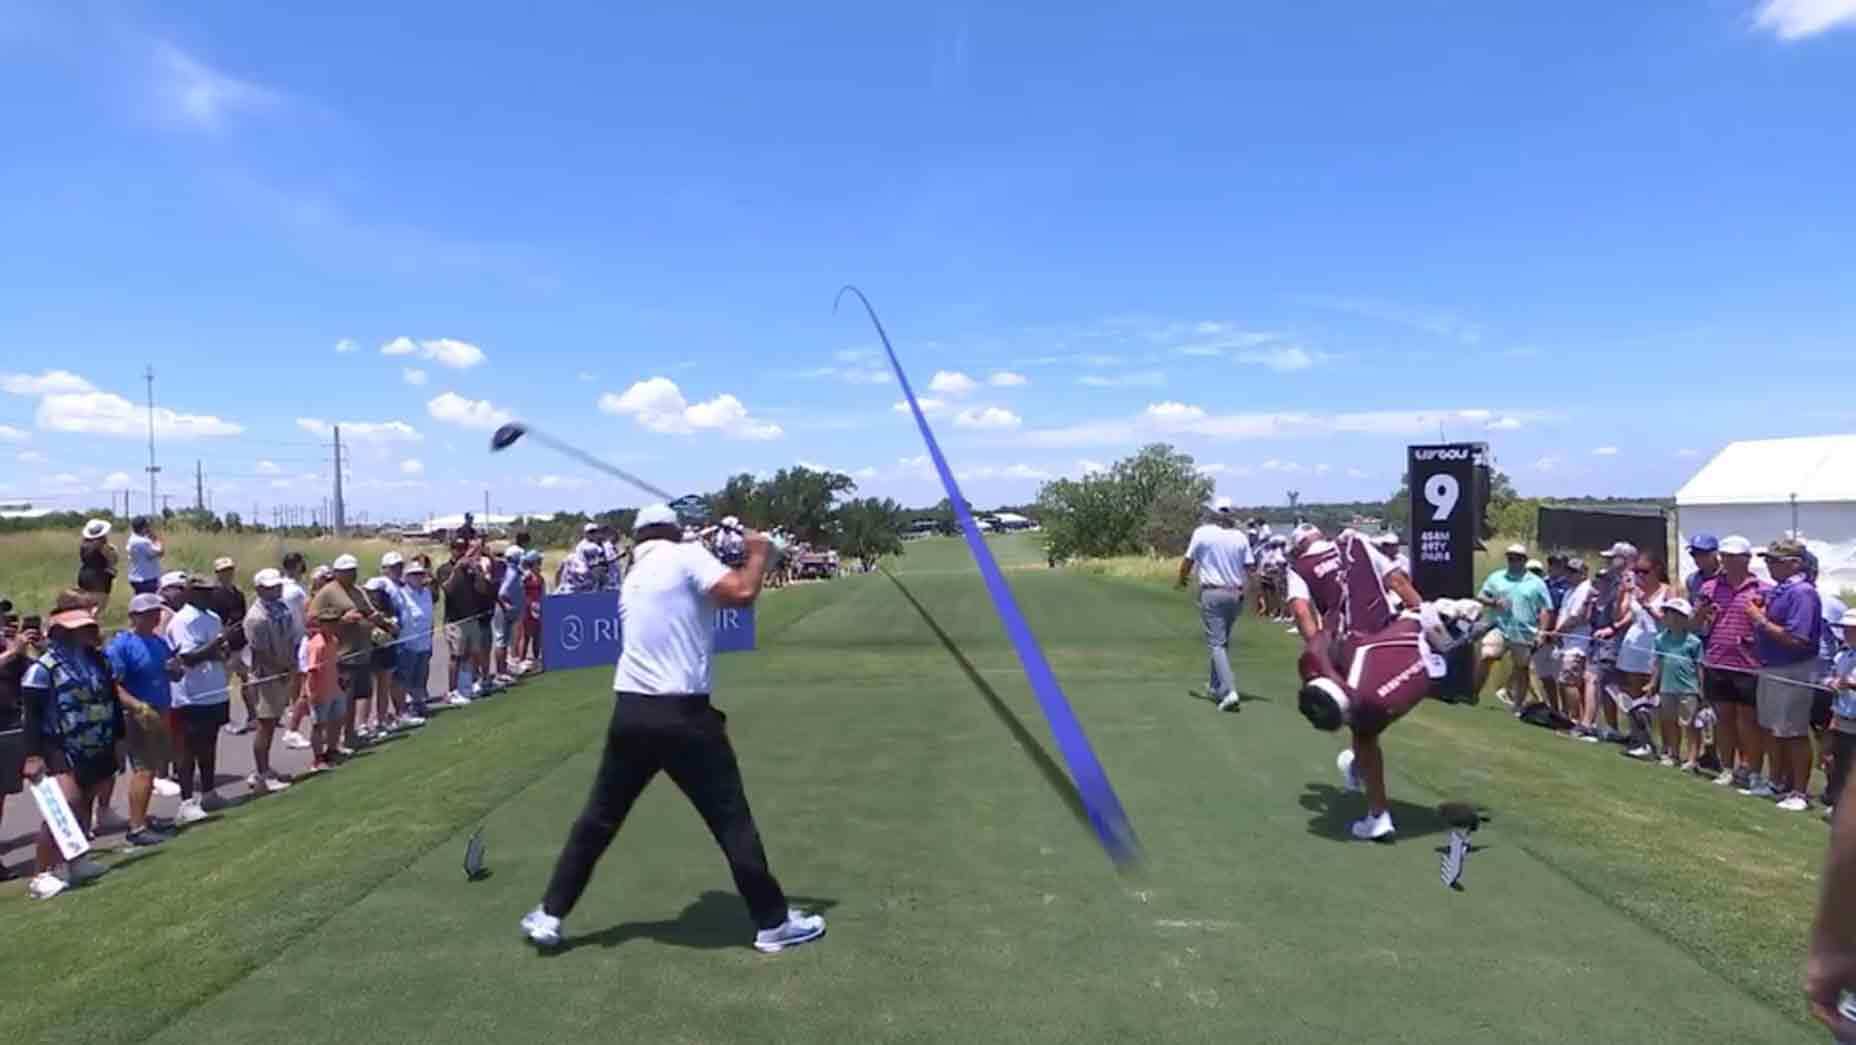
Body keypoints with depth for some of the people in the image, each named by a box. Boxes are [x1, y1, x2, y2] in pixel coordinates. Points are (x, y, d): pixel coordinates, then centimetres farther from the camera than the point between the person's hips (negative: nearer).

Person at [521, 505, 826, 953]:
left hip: (631, 713, 6)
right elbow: (742, 594, -17)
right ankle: (773, 922, 13)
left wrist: (739, 565, 19)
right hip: (683, 714, -6)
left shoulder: (632, 578, 18)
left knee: (599, 818, 18)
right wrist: (758, 555, 1)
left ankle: (550, 916, 23)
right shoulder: (686, 556, -5)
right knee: (732, 819, 4)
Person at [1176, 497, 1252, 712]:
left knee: (1216, 644, -5)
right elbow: (1249, 569, 0)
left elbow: (1187, 562, 5)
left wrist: (1182, 580, 24)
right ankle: (1215, 688, 29)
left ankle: (1229, 692, -20)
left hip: (1211, 593, -4)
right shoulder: (1240, 537, 4)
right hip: (1236, 594, 4)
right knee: (1222, 642, 19)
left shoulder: (1202, 532, -4)